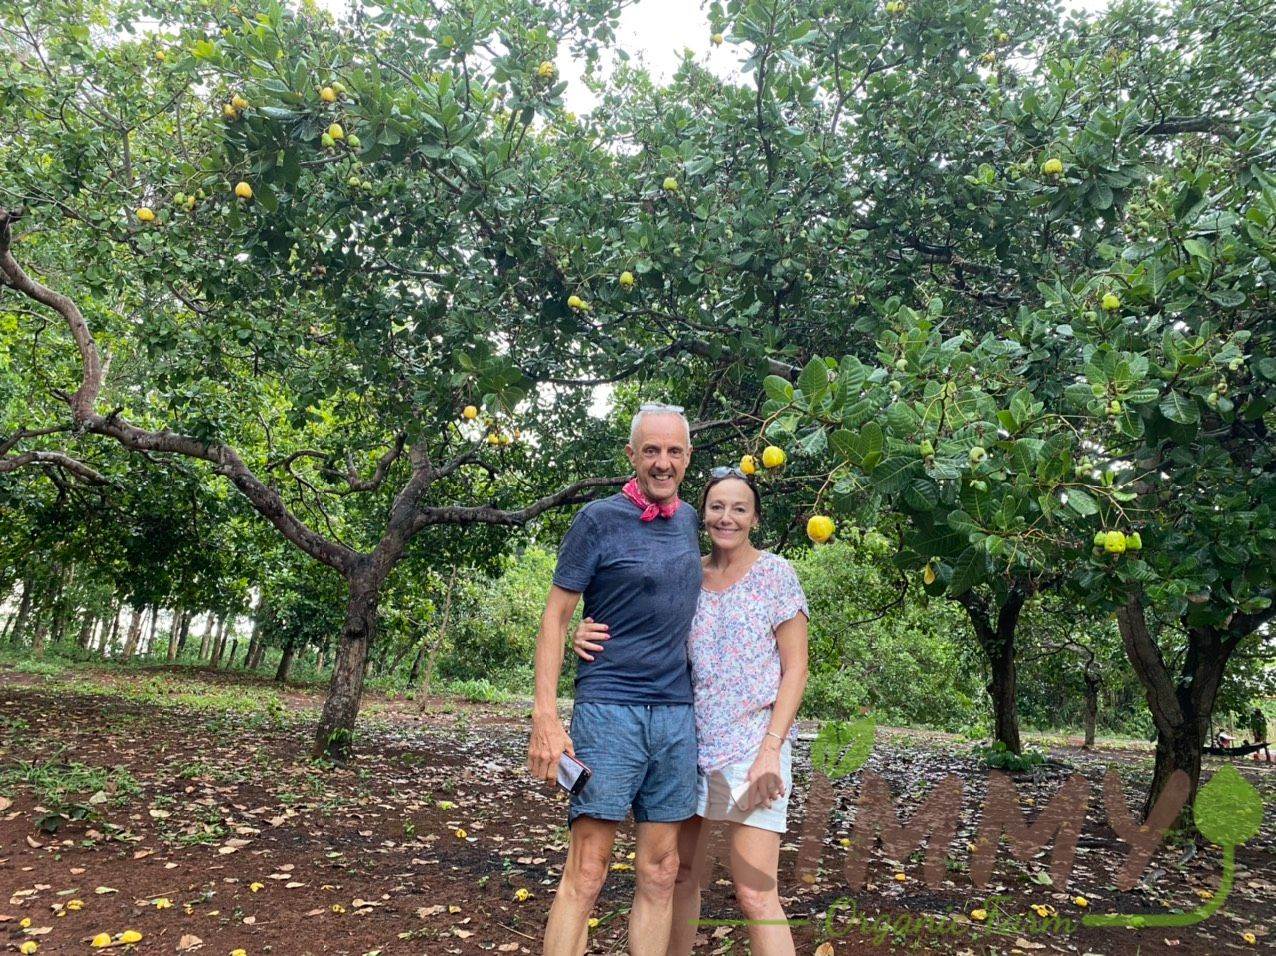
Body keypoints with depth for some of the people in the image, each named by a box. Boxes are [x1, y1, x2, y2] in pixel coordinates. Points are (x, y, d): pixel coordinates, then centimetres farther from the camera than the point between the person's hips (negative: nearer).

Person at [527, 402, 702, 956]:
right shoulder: (598, 519, -4)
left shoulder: (689, 521, 12)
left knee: (659, 874, 9)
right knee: (585, 874, -5)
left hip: (676, 714, 5)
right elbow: (556, 616, -4)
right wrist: (544, 717, -13)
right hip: (608, 708, -5)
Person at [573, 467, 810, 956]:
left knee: (755, 894, -6)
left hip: (752, 745, -4)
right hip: (691, 742, 5)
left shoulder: (774, 573, -3)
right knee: (681, 874, 13)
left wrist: (771, 749, -14)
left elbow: (795, 668, -4)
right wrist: (591, 637, -14)